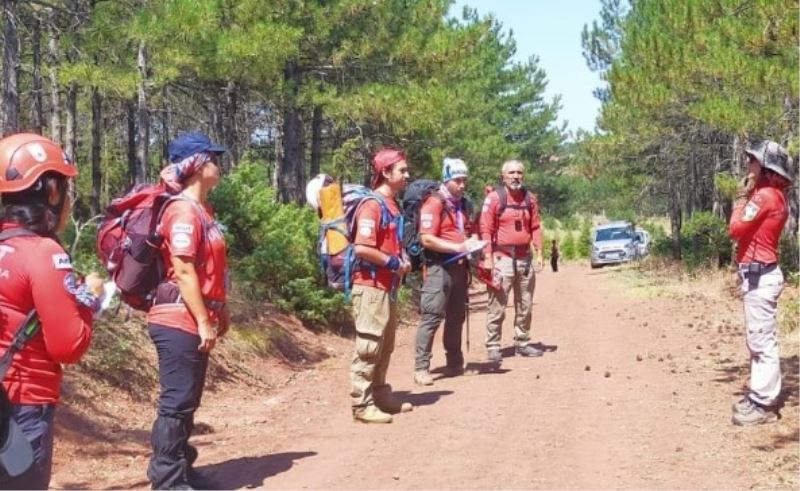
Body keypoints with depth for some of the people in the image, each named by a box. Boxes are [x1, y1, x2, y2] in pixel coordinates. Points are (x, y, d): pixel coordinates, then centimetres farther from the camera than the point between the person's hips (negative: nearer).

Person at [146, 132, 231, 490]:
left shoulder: (200, 209, 16)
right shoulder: (183, 210, -15)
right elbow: (183, 271, -21)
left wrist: (220, 310, 20)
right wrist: (203, 321, -20)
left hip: (193, 320, 10)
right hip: (180, 321, -10)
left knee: (186, 401, 16)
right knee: (177, 402, -5)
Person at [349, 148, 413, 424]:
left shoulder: (393, 204, 15)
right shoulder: (372, 205, -15)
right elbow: (362, 248, -24)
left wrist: (402, 260, 8)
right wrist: (393, 263, -15)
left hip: (388, 286, 10)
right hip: (371, 286, -10)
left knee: (385, 347, 17)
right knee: (368, 347, -6)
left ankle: (380, 395, 28)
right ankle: (362, 405, -1)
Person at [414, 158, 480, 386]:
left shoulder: (460, 203, 15)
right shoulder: (434, 203, -11)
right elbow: (427, 239, -19)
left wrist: (471, 243, 6)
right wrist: (458, 247, -22)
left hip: (458, 267, 8)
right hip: (439, 268, -8)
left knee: (457, 317, 13)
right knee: (431, 317, -9)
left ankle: (455, 363, 22)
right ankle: (421, 368, -8)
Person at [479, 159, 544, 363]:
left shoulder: (530, 198, 9)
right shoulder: (494, 198, -6)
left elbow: (535, 227, 11)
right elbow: (486, 230, -9)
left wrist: (539, 253, 3)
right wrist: (487, 257, -15)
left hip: (525, 258, 6)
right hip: (502, 258, -5)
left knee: (525, 305, 12)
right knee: (497, 306, -6)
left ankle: (522, 343, 22)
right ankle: (493, 347, -1)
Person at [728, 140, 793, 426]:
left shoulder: (764, 195, -16)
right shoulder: (775, 196, 15)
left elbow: (735, 228, -18)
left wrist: (743, 196, -10)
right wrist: (748, 195, 11)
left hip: (759, 275, -11)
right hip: (762, 273, 11)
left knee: (762, 341, -8)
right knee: (760, 340, 16)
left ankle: (764, 406, -5)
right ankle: (760, 395, 24)